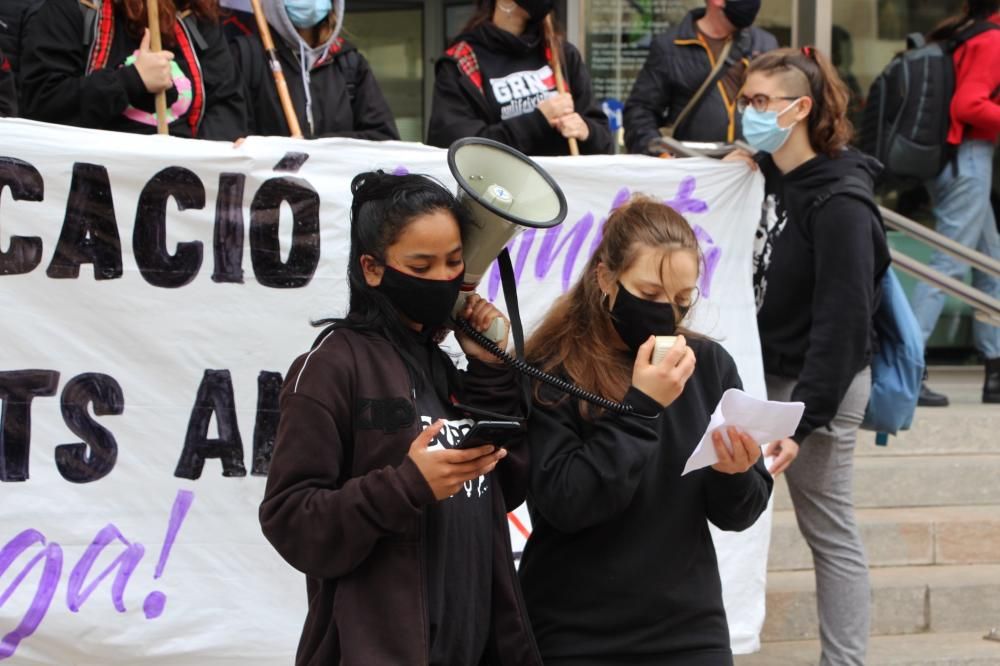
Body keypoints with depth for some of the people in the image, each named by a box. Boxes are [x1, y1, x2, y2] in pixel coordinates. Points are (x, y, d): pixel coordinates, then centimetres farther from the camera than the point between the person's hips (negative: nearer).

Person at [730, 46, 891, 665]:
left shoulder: (838, 202, -19)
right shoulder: (766, 178, 6)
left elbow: (840, 323, -23)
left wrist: (805, 418, -26)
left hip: (818, 384, -8)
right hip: (769, 372, 8)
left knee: (830, 532, 0)